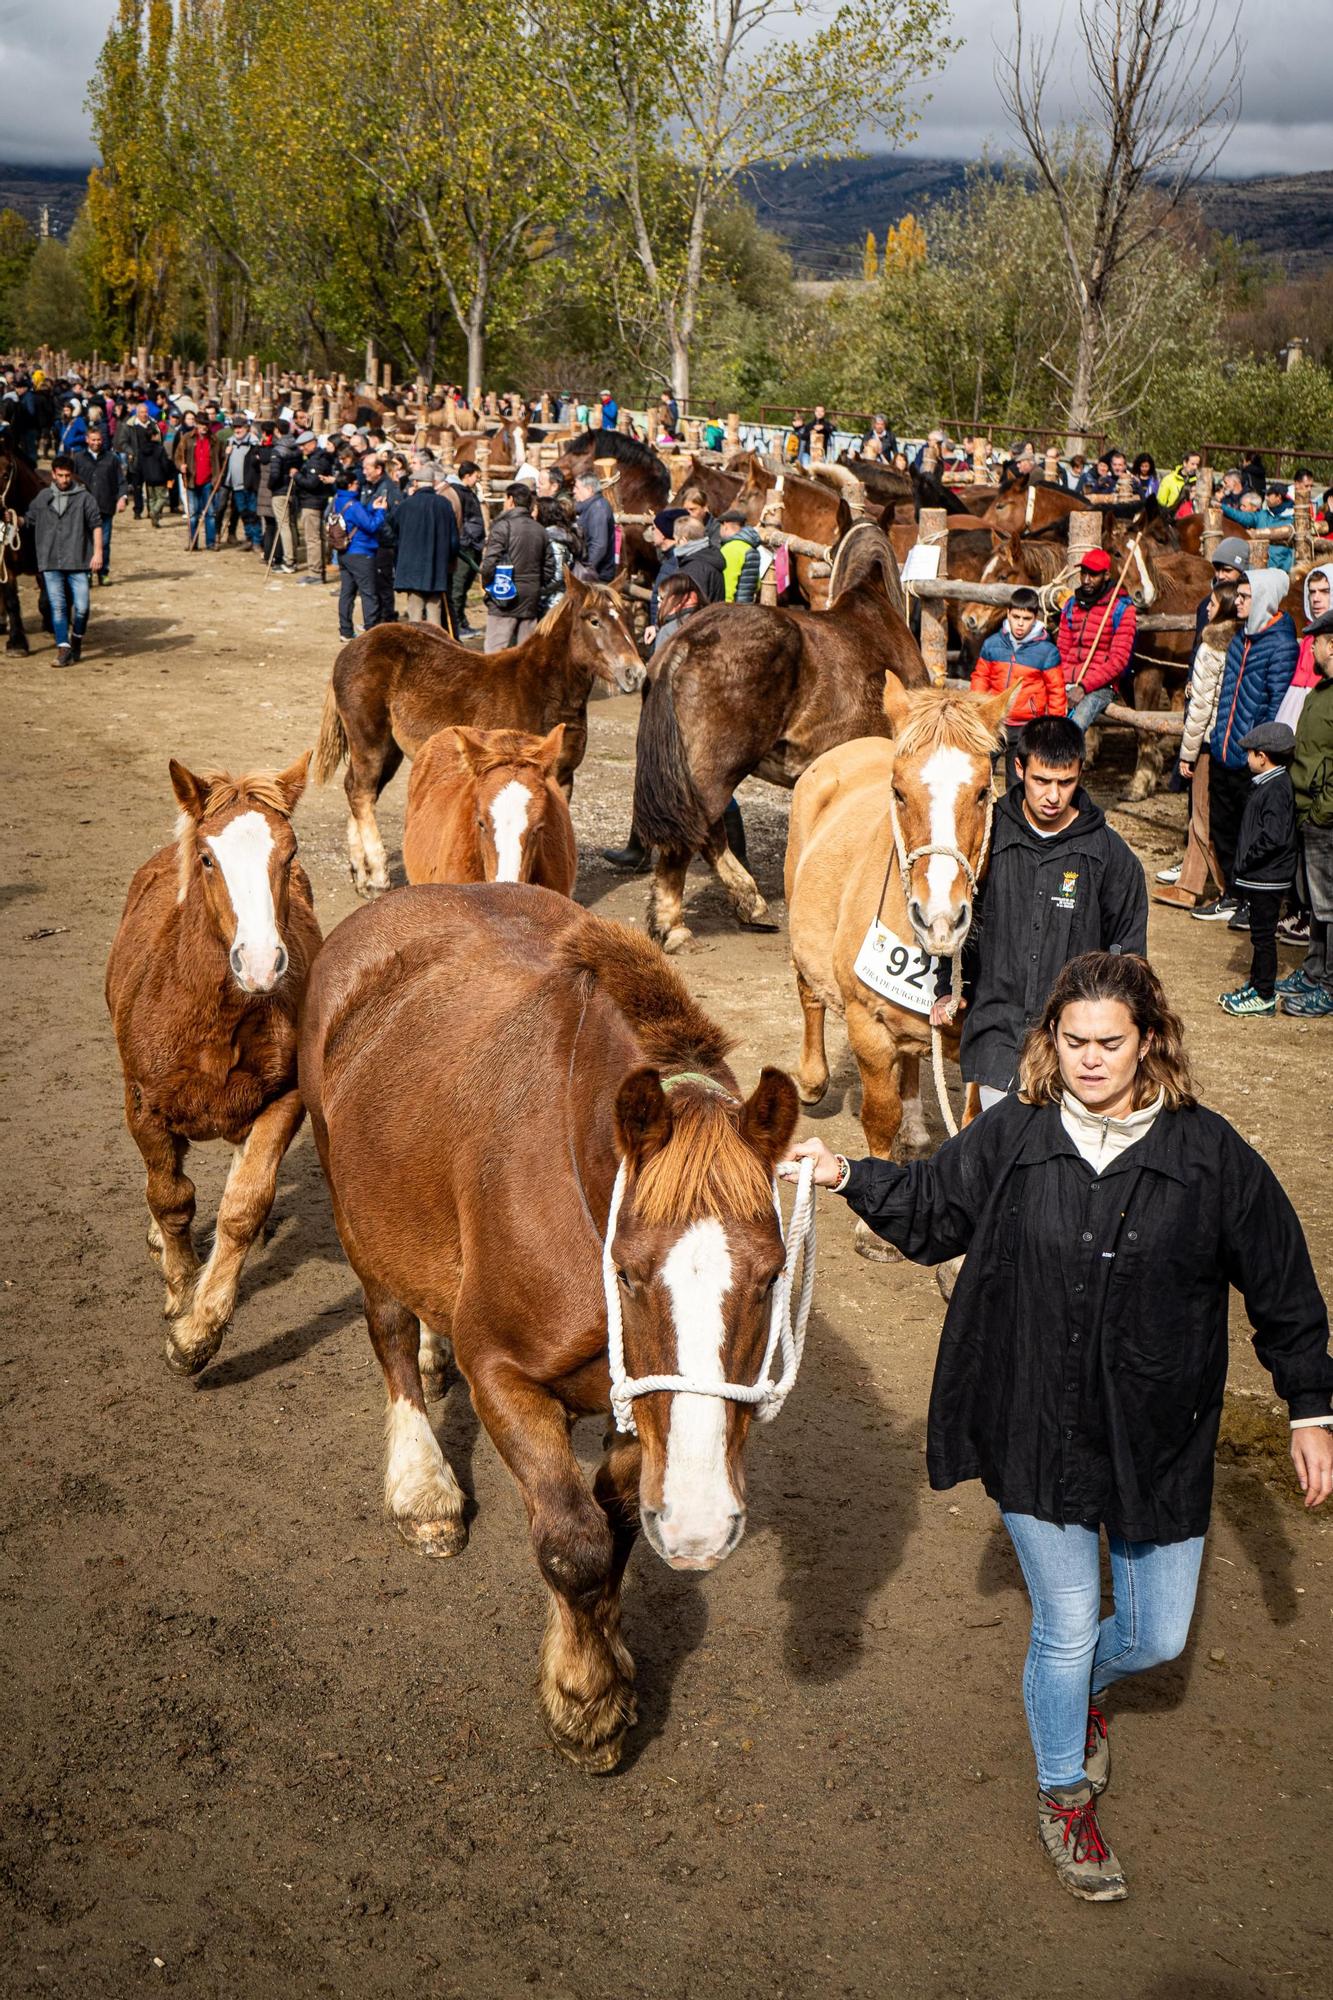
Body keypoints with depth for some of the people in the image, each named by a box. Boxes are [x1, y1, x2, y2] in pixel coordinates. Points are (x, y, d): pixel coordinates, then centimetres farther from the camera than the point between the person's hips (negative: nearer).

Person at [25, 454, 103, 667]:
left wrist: (97, 552, -7)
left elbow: (96, 525, 0)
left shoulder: (84, 497, 2)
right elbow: (28, 520, 22)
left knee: (81, 607, -3)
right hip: (50, 563, 2)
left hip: (77, 562, -2)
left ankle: (77, 639, 22)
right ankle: (63, 647, 1)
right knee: (58, 607, -2)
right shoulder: (43, 497, 10)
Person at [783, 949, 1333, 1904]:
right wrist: (848, 1176, -7)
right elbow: (930, 1210, 9)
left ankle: (1088, 1685, 51)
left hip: (1160, 1443, 0)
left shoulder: (1211, 1155, -11)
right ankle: (1065, 1798, 37)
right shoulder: (1013, 1138, -8)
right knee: (1064, 1628, 11)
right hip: (1038, 1436, 0)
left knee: (1159, 1636, 14)